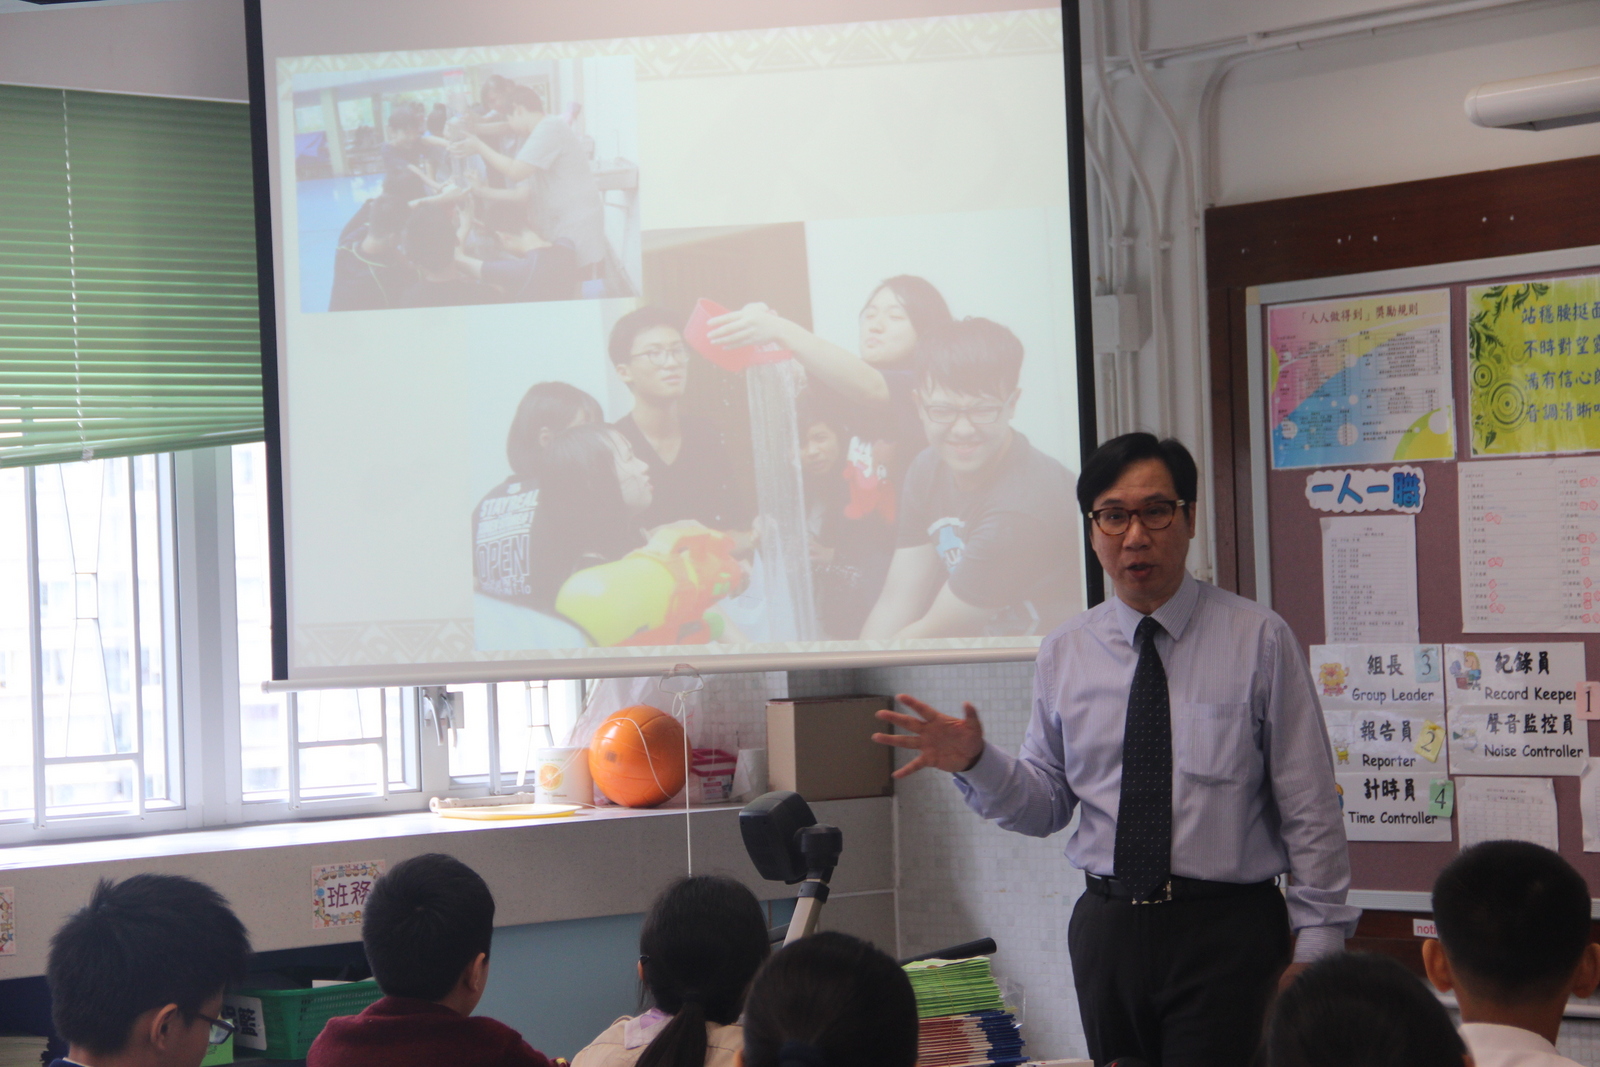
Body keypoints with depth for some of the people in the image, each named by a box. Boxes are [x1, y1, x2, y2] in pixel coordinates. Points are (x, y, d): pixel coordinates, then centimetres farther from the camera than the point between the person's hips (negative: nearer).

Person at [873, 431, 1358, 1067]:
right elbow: (1047, 805, 10)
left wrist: (1316, 946, -5)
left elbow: (1310, 806, -2)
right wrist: (975, 764, -10)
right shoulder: (1065, 654, 8)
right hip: (1108, 932, 3)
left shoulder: (1259, 640, -1)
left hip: (1226, 933, -3)